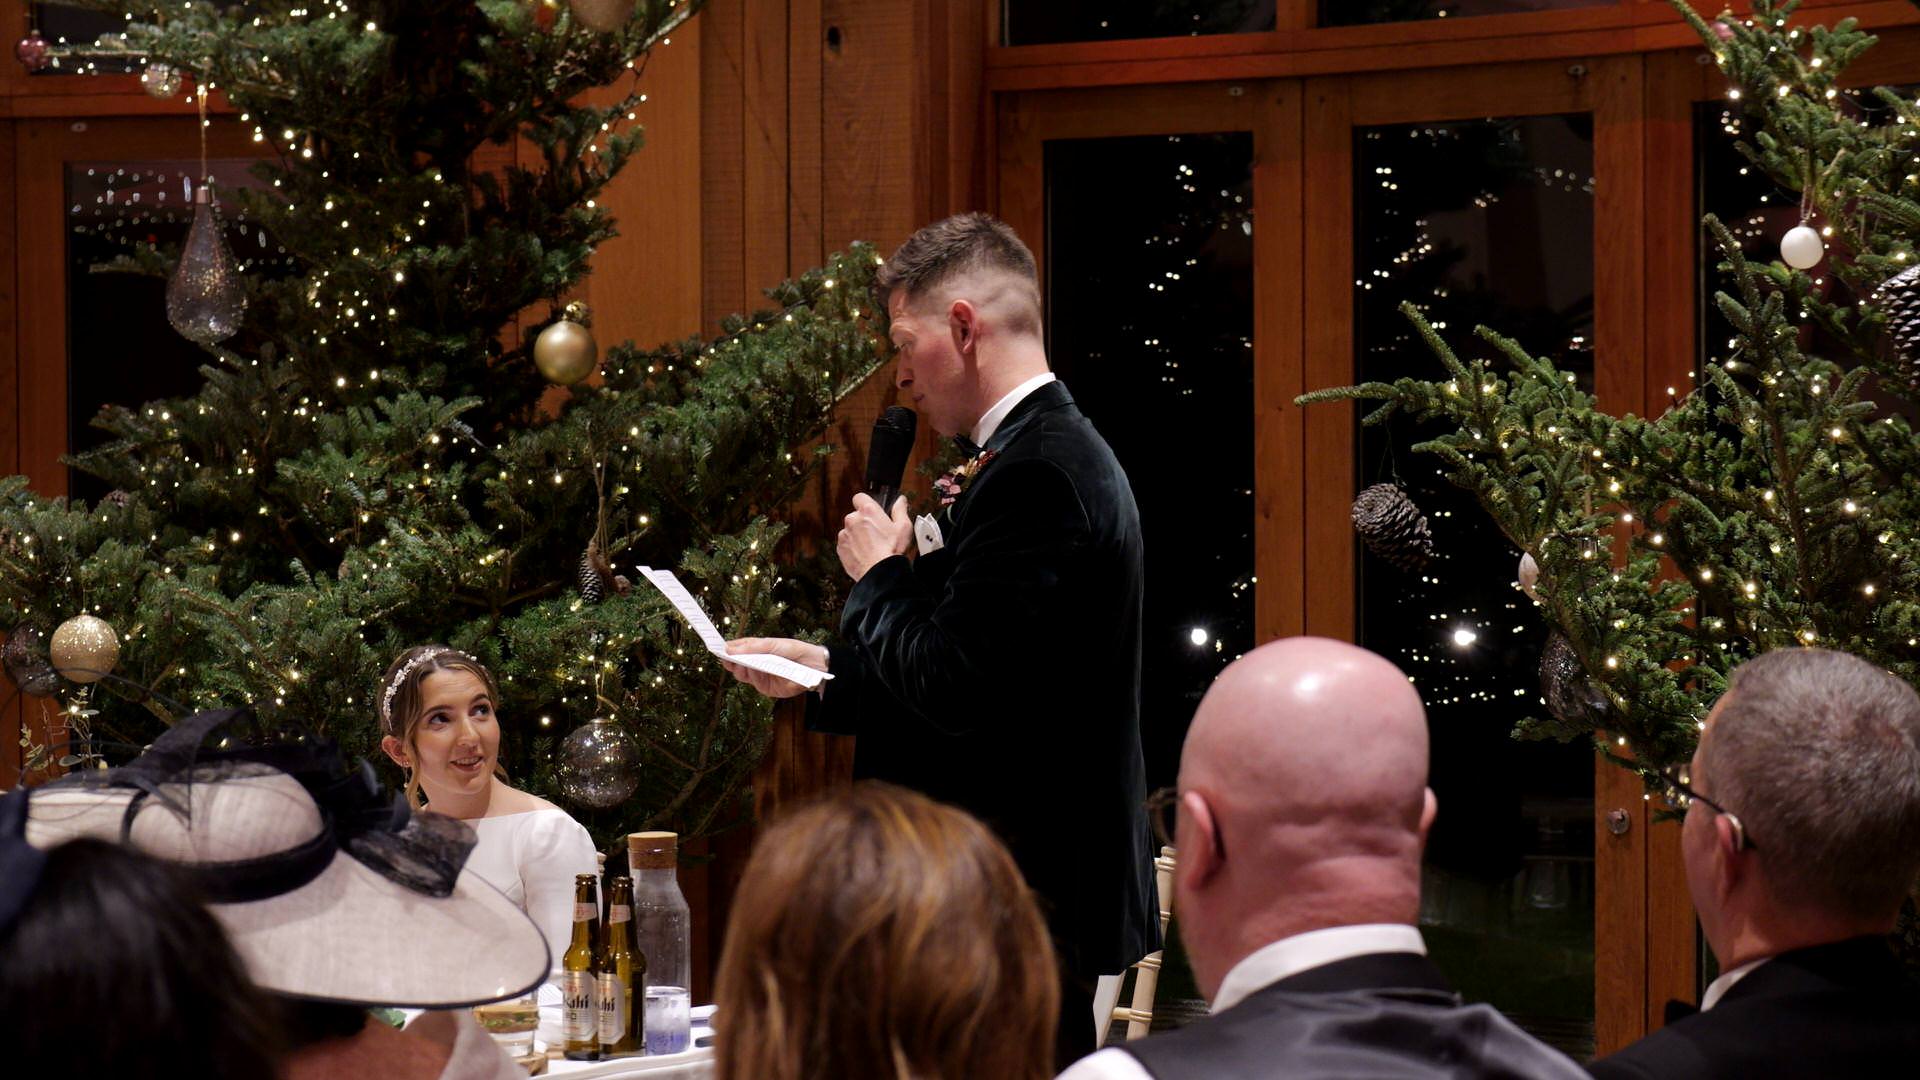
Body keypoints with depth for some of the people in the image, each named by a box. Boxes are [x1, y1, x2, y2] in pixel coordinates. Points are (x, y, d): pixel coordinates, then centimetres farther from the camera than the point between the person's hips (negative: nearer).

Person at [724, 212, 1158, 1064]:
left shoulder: (1032, 474, -18)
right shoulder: (1057, 452, 15)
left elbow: (953, 690, -23)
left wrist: (879, 576, -6)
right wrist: (822, 670, 19)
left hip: (1024, 898, -11)